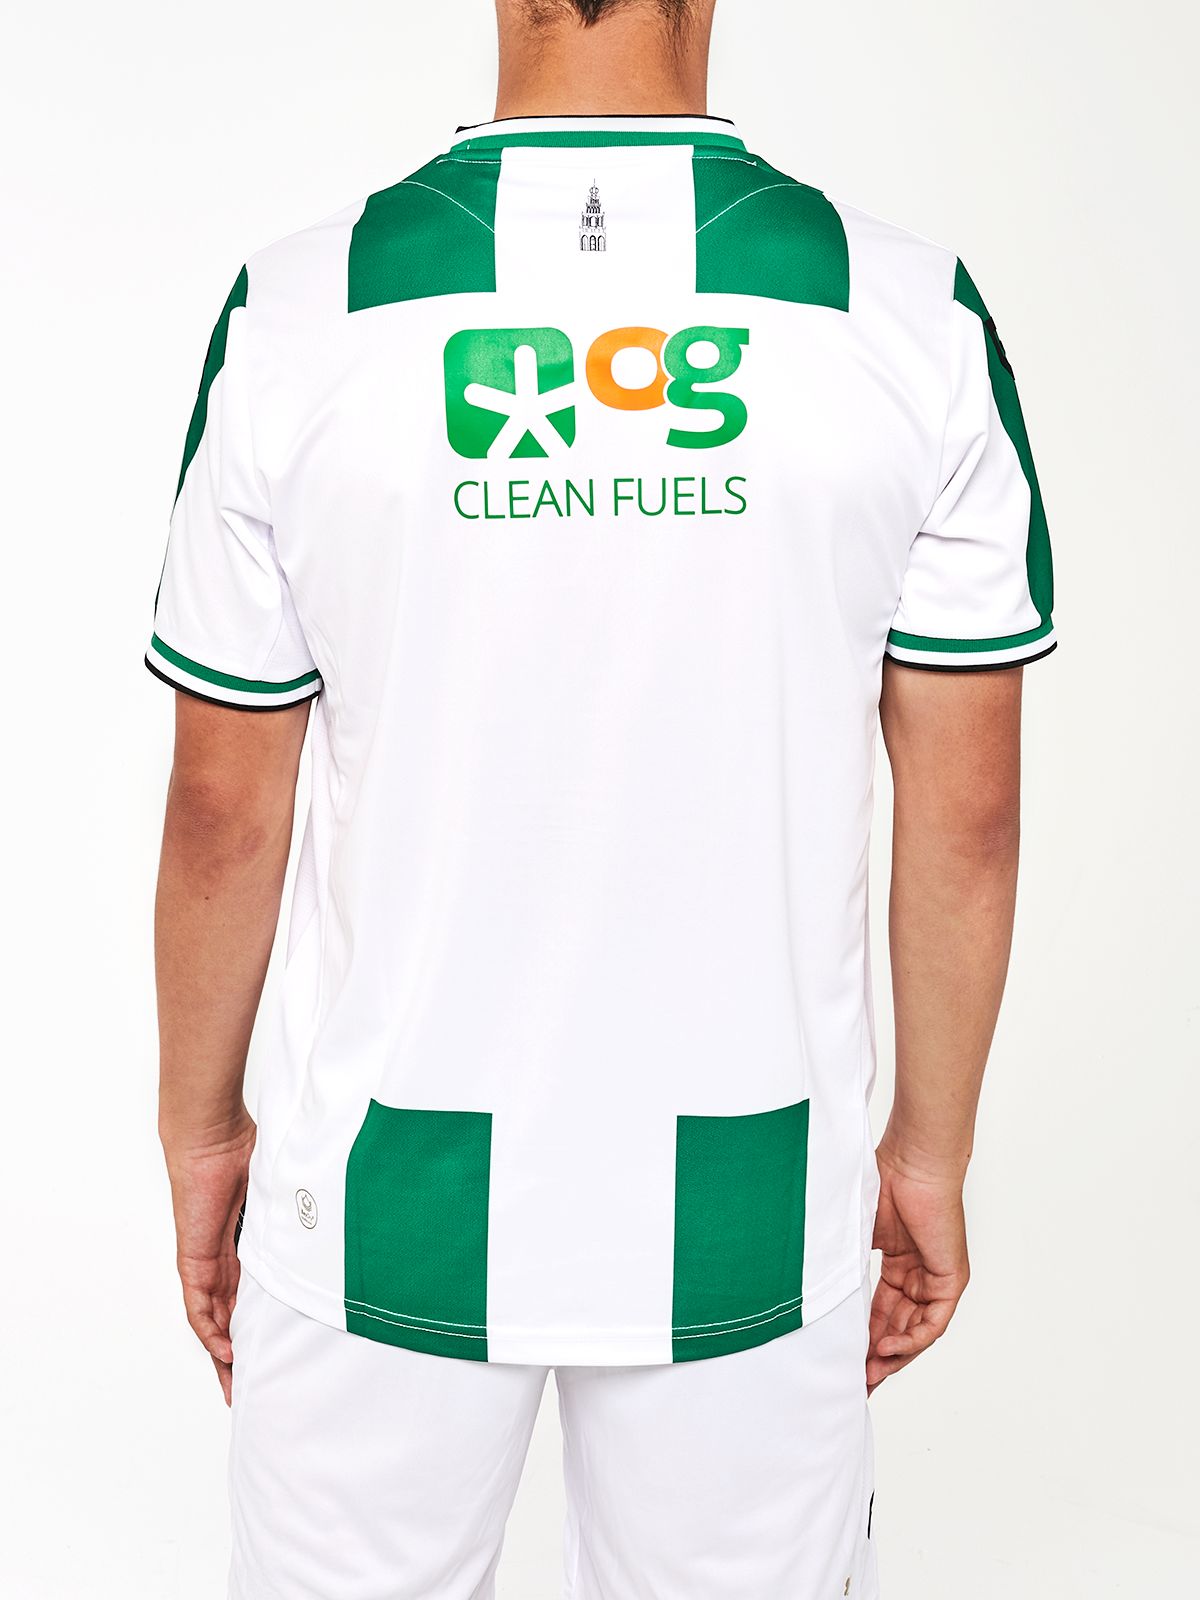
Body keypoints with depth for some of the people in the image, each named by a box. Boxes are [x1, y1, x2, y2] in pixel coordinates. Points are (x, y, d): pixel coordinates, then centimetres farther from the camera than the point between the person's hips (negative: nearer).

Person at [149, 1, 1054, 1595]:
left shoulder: (299, 313, -10)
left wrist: (202, 1132, 11)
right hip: (754, 1219, 1)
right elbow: (968, 821, -5)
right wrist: (932, 1154, 9)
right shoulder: (916, 318, -8)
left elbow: (224, 812, -4)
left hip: (386, 1206, 0)